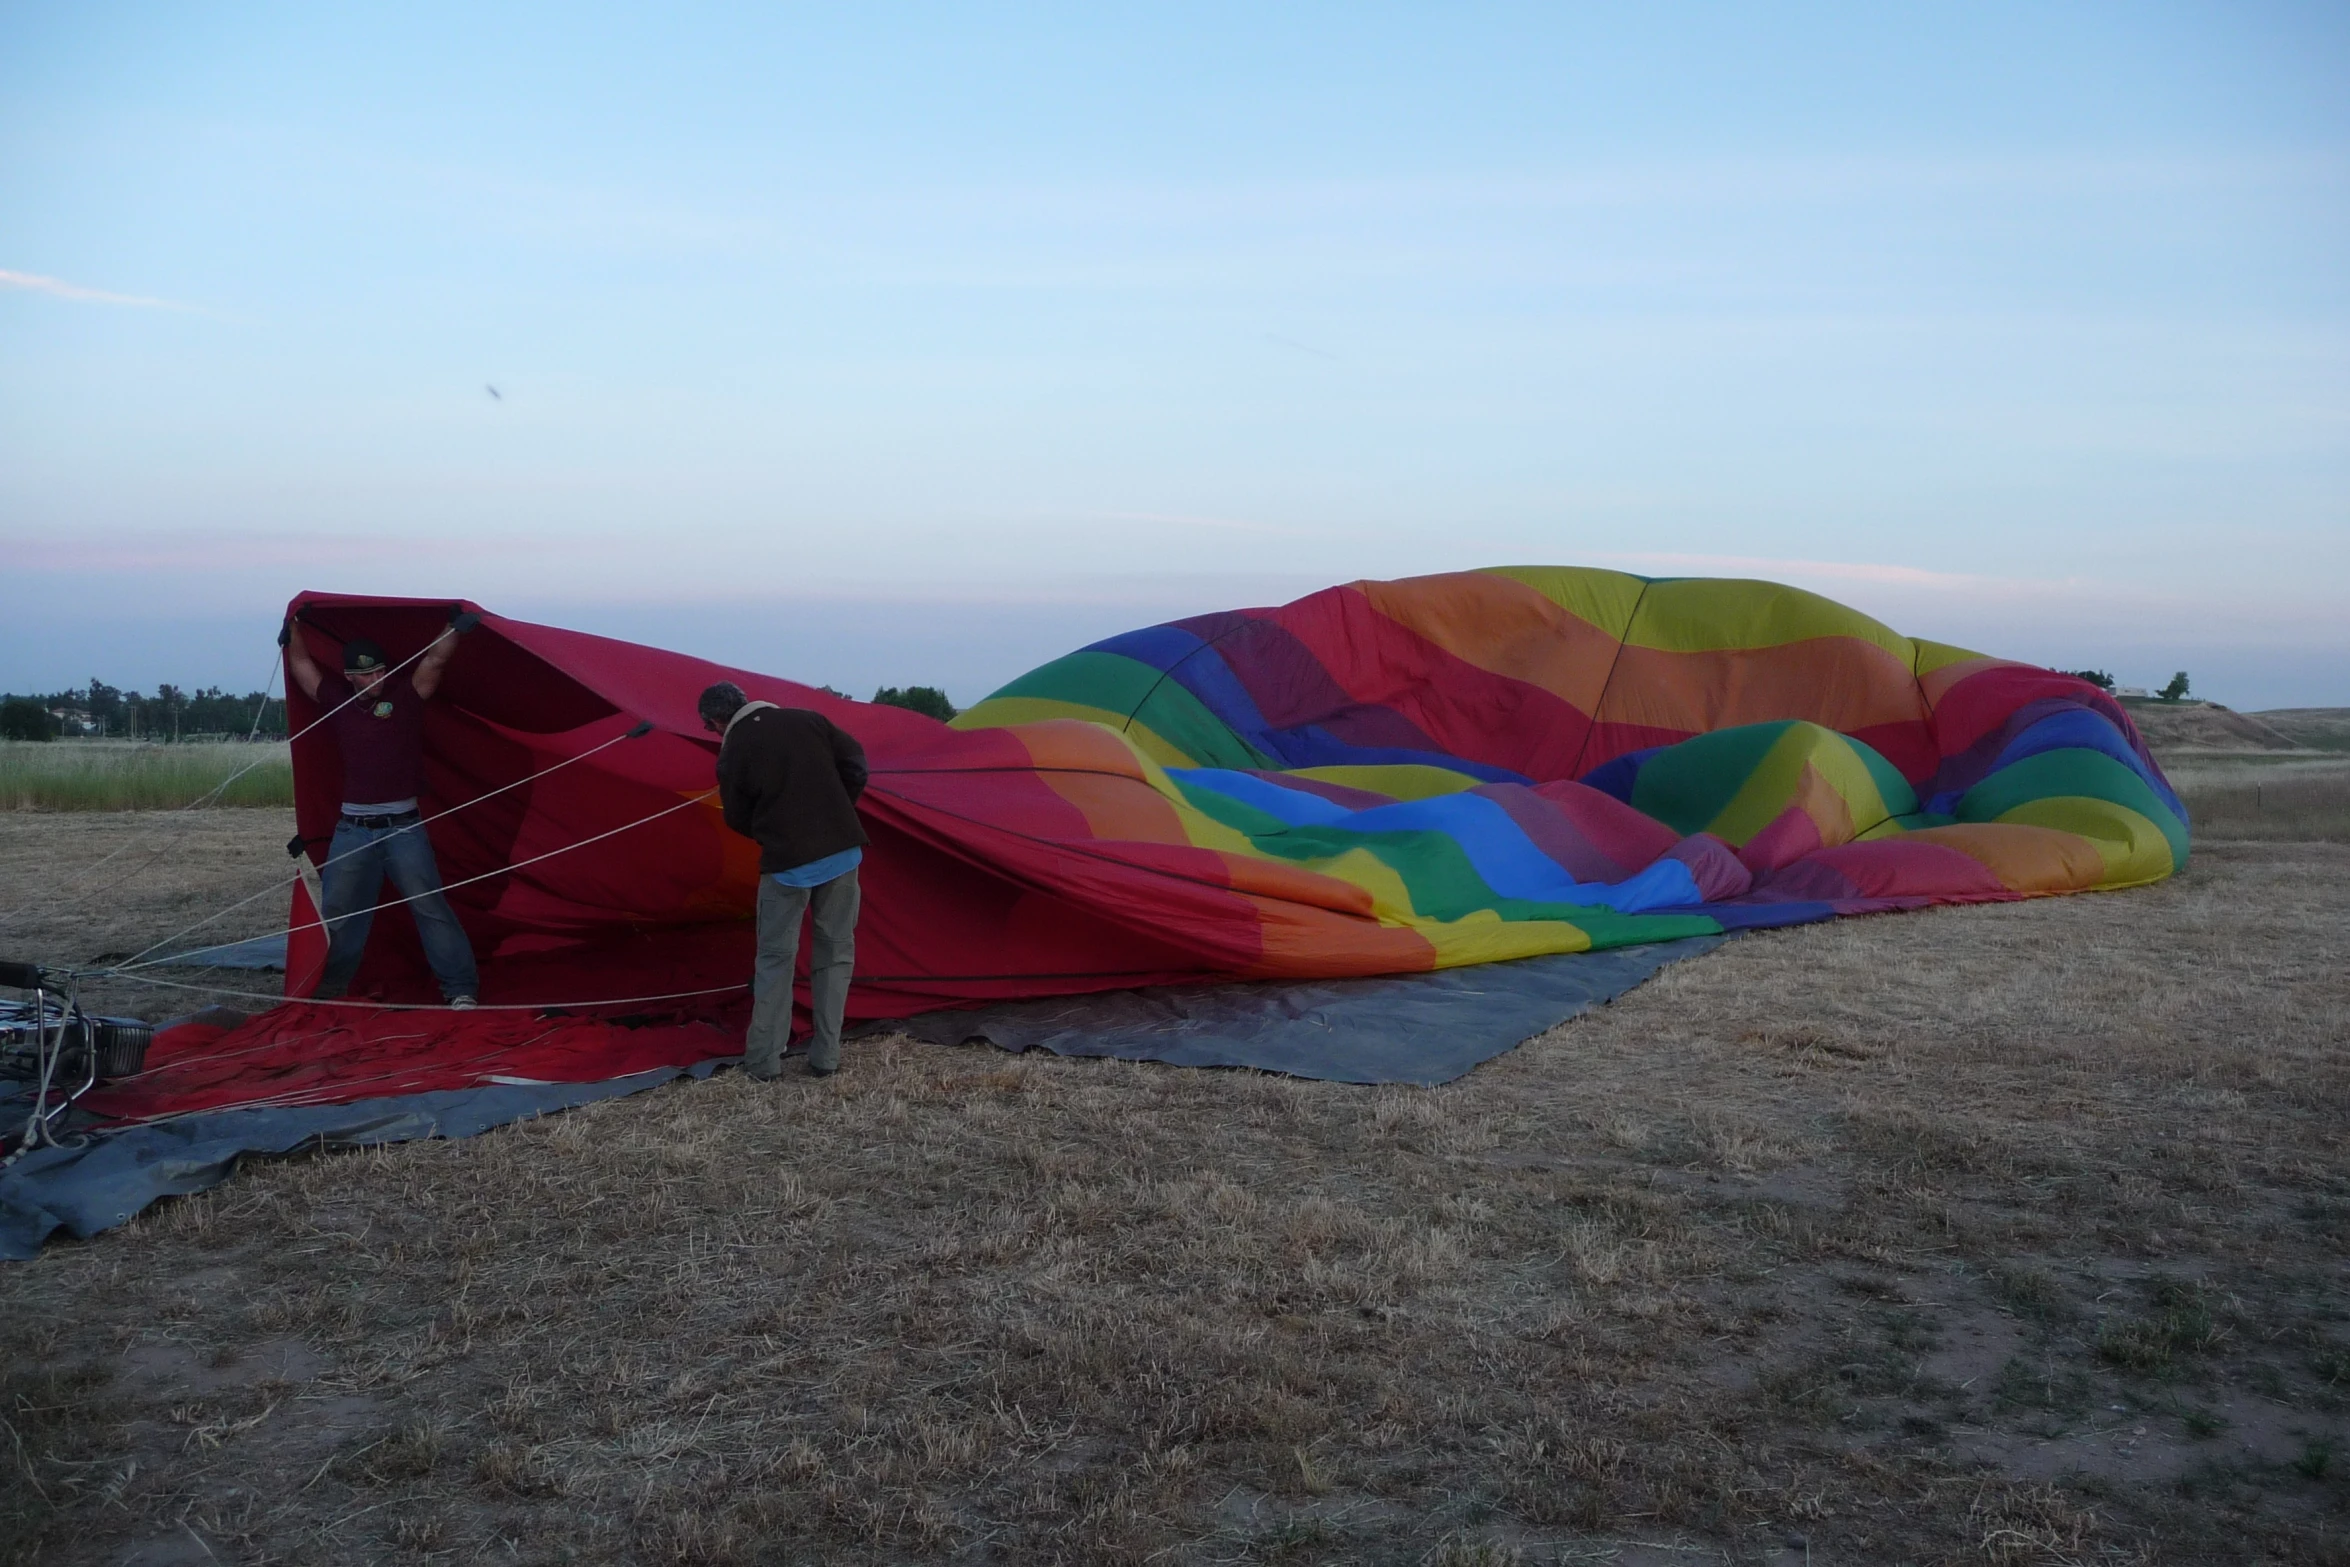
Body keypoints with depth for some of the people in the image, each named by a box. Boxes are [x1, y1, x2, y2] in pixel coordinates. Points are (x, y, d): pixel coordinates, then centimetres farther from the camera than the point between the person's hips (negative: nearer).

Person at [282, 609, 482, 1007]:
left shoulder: (405, 693, 0)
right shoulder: (337, 699, 6)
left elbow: (434, 660, -12)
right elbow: (301, 664, 10)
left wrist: (455, 627, -24)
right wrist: (294, 627, 7)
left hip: (404, 827, -3)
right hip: (353, 829, 3)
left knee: (431, 907, -7)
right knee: (337, 913, 8)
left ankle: (460, 990, -5)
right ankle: (324, 991, 23)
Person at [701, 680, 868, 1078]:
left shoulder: (733, 752, -4)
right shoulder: (808, 720, 4)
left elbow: (739, 819, 4)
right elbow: (854, 763, 7)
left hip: (787, 863, -3)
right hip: (842, 850, 3)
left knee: (775, 956, 11)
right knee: (835, 950, 12)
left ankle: (763, 1060, 11)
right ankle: (825, 1057, 12)